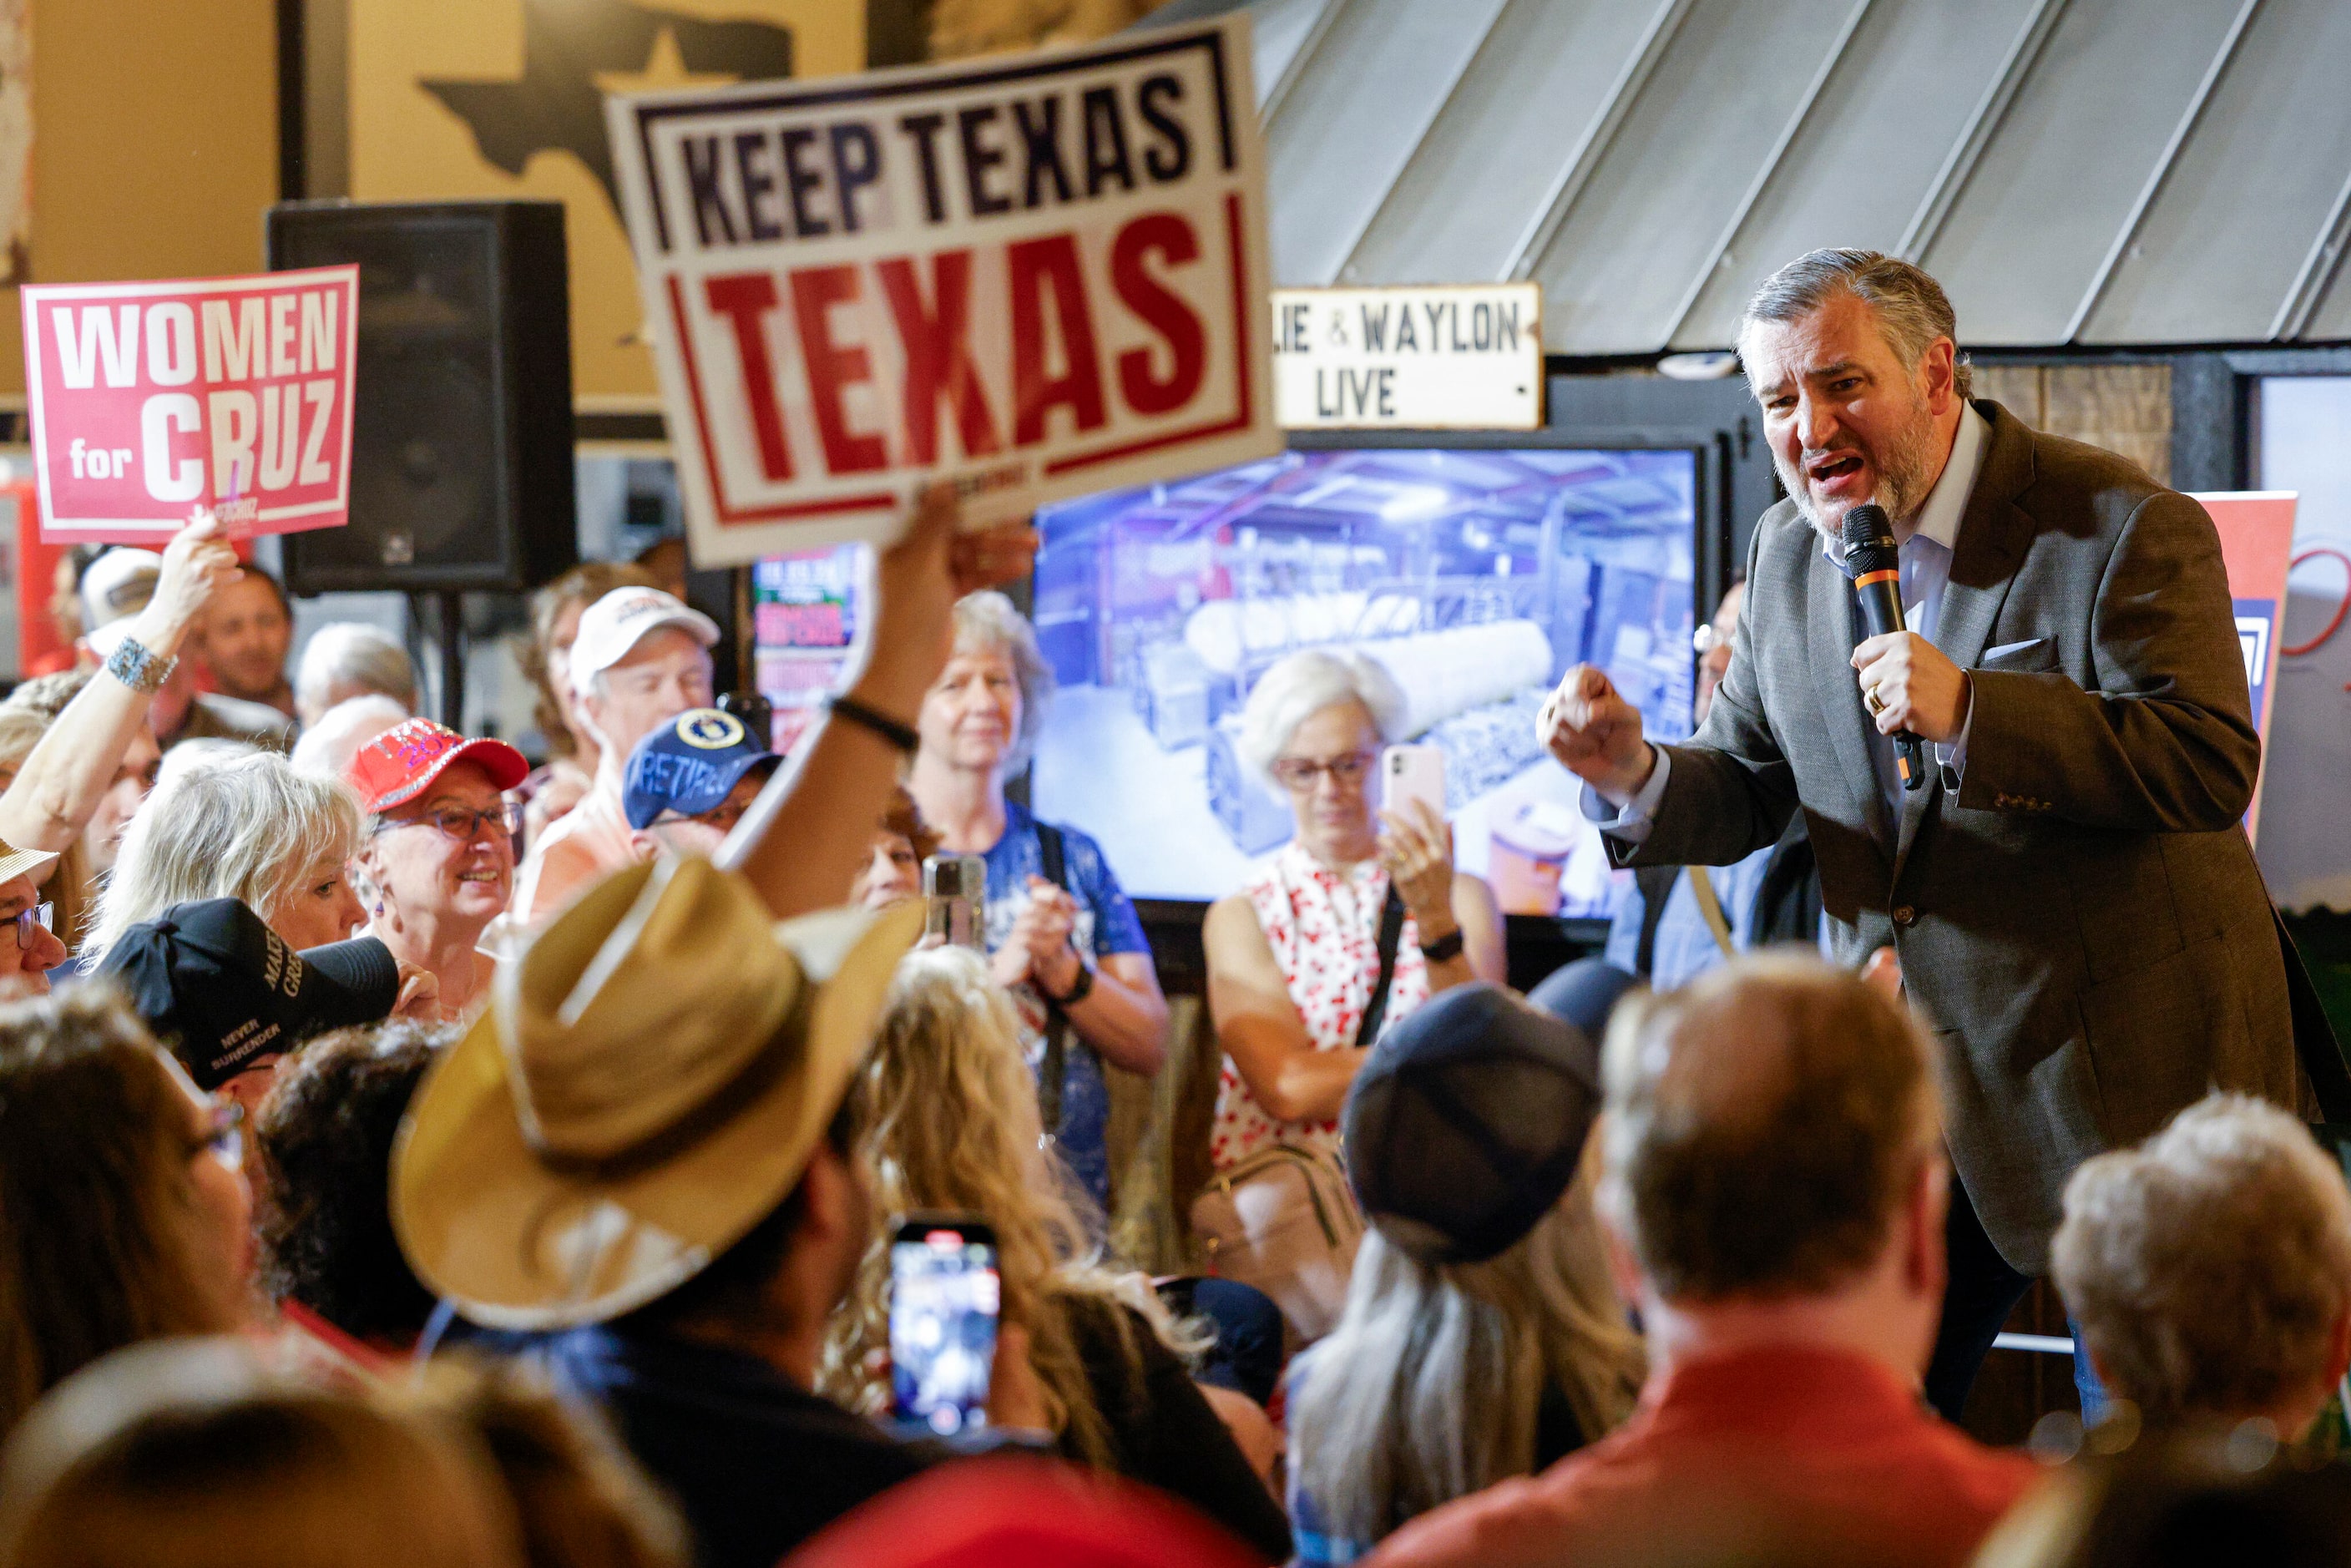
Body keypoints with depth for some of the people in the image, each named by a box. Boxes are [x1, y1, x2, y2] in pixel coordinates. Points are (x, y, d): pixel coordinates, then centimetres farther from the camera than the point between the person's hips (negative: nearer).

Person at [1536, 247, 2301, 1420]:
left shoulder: (2123, 529, -14)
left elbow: (2213, 766, -22)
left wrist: (1969, 712, -31)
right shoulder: (1789, 553, 6)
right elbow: (1746, 791, 12)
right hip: (1901, 1072, 5)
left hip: (2124, 1067, -5)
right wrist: (1635, 776, -11)